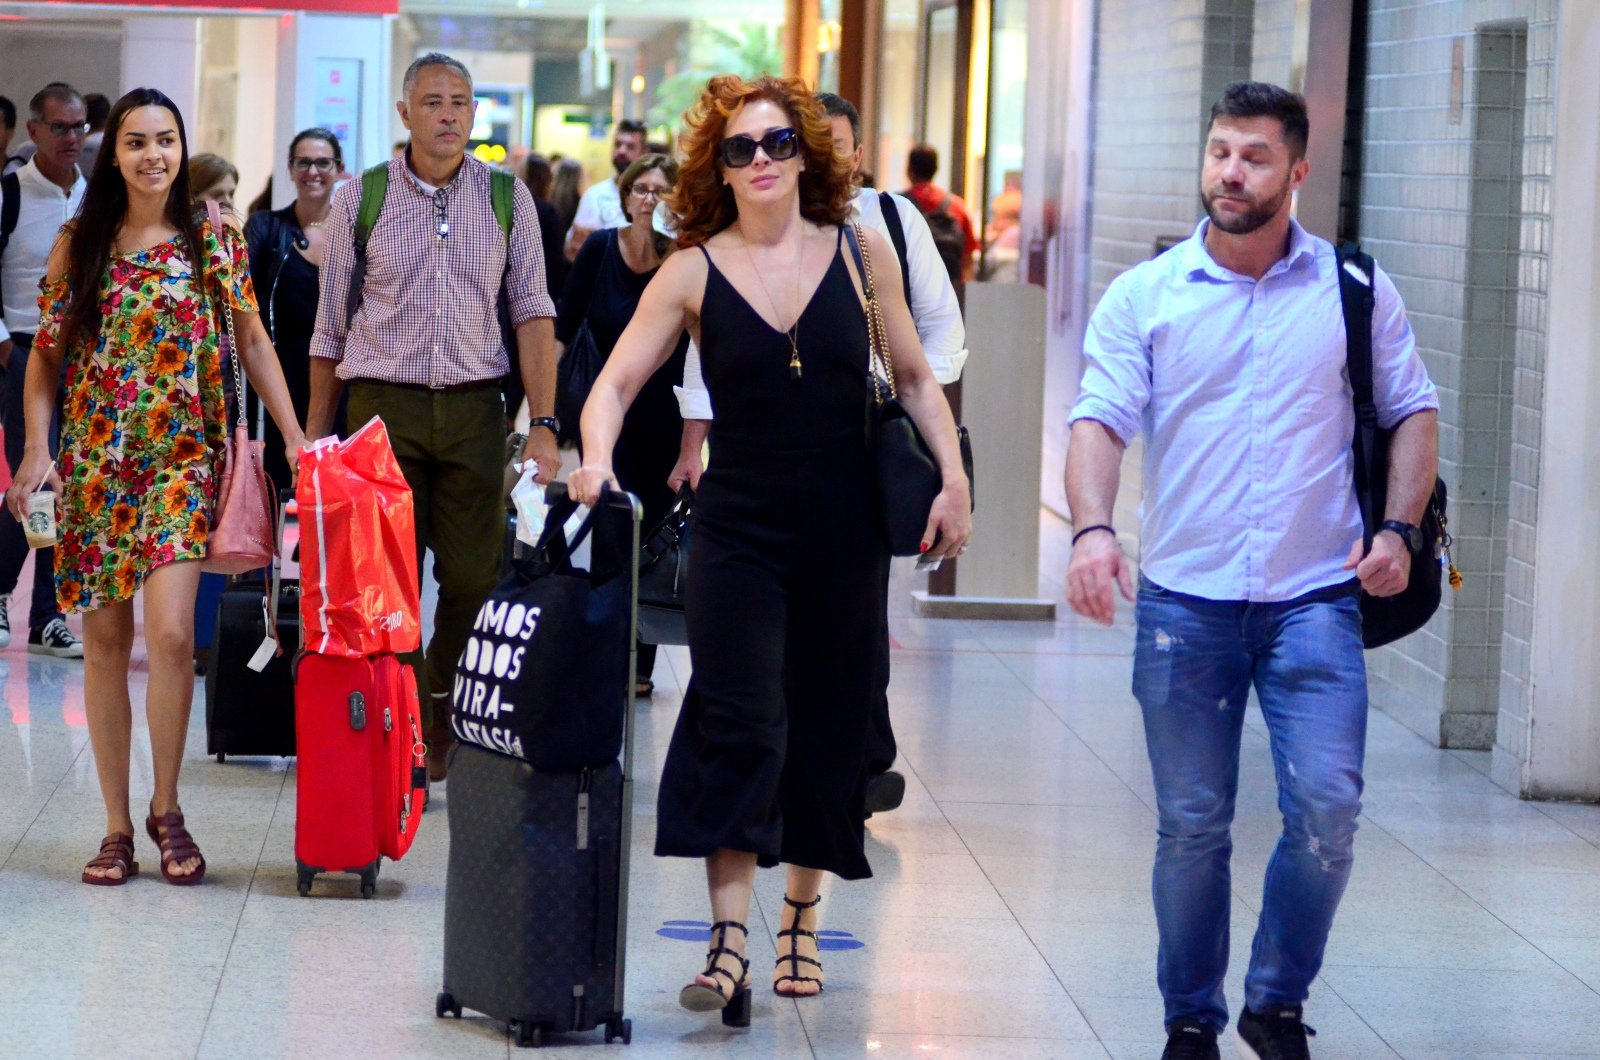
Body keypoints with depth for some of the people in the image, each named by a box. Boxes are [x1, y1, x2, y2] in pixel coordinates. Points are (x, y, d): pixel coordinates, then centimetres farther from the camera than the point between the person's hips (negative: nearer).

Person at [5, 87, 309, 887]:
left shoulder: (214, 241, 2)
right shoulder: (78, 244, 4)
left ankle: (166, 809, 3)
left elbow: (252, 344, 8)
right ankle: (116, 826, 12)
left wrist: (297, 440, 2)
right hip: (95, 461, 1)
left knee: (170, 632, -15)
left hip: (181, 457, -1)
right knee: (105, 641, 3)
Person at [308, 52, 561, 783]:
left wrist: (543, 424, -6)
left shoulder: (508, 199, 5)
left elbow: (533, 313, 3)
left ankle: (445, 711, 22)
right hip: (384, 401, -1)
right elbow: (330, 330, 8)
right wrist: (315, 441, 7)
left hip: (473, 407, 1)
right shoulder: (359, 201, 3)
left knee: (475, 577, 1)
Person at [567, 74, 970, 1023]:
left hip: (844, 530, 2)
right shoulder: (694, 274, -1)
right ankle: (729, 943, -15)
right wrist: (597, 458, -20)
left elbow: (914, 379, 9)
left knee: (828, 729, 8)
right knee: (739, 723, -13)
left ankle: (803, 913, 27)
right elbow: (616, 382, -1)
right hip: (740, 527, -2)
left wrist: (953, 476, -2)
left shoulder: (862, 254, 2)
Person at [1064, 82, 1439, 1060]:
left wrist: (1399, 529, -4)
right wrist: (1093, 528, -23)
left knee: (1327, 806, -11)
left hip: (1314, 598, 0)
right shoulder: (1144, 297, 3)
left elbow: (1412, 411, 11)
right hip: (1184, 601, 0)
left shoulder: (1354, 290, 5)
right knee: (1192, 825, 5)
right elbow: (1100, 420, -5)